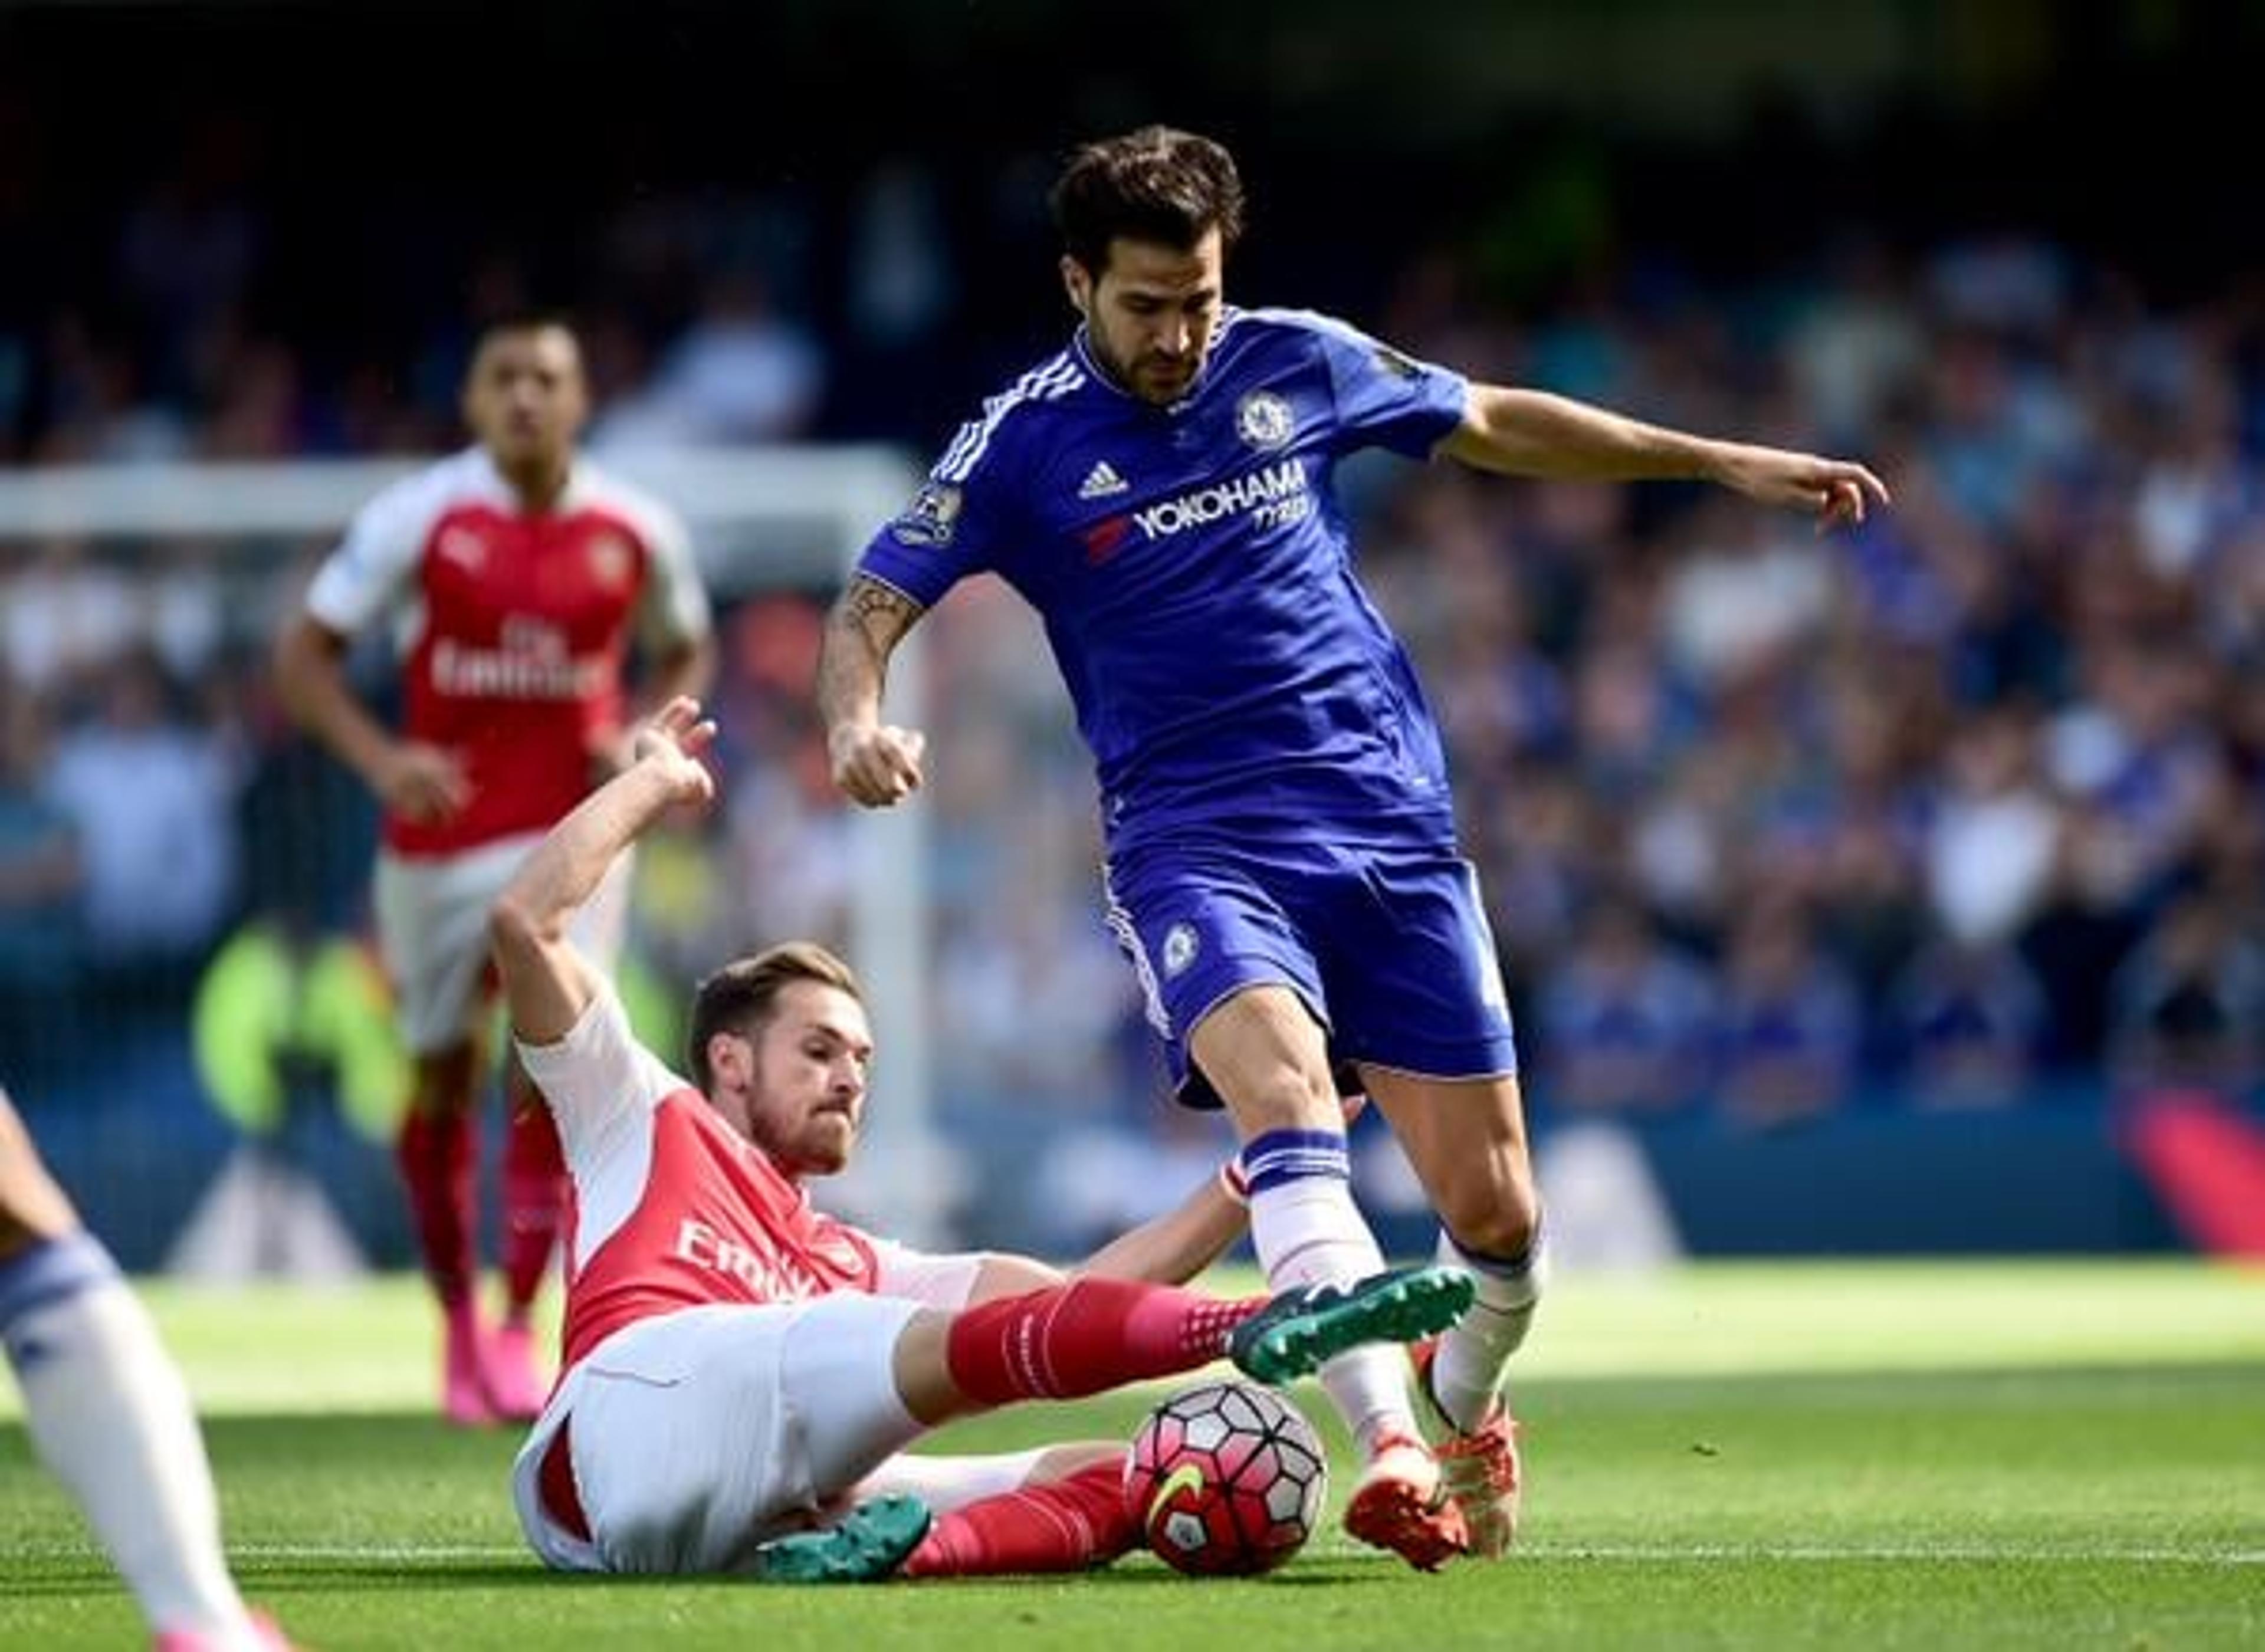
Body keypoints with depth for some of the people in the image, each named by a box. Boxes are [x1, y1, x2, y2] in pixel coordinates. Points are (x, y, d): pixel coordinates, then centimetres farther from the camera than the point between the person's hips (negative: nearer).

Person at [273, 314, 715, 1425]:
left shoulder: (636, 532, -3)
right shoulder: (418, 519, -9)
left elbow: (685, 653, 16)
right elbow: (305, 654, -4)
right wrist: (378, 758, -19)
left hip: (571, 830, 0)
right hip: (441, 829, 0)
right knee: (445, 1085, 11)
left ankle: (519, 1324, -8)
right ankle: (457, 1320, 31)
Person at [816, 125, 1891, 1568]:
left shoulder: (1297, 364, 5)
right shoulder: (1024, 443, -3)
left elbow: (1496, 424, 19)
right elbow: (872, 604, -3)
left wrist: (1723, 463, 21)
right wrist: (860, 723, -26)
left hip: (1390, 821, 3)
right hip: (1196, 845, -3)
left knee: (1495, 1209, 0)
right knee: (1289, 1098, -32)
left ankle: (1466, 1414, 32)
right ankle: (1392, 1450, -42)